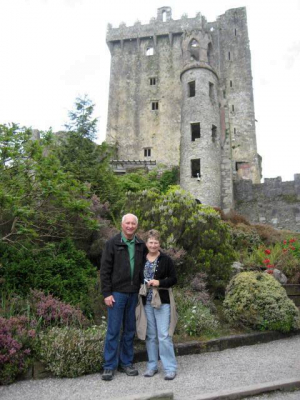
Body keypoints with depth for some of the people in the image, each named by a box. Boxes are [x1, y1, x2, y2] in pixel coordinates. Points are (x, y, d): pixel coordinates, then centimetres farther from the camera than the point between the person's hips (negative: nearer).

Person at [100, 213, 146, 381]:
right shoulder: (112, 243, -6)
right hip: (117, 293, -4)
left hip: (134, 293, 4)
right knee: (113, 330, 3)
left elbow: (144, 268, 12)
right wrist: (107, 293, -11)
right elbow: (105, 270, -7)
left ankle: (126, 362, 28)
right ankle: (110, 366, 17)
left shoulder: (141, 245, 5)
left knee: (130, 329, 13)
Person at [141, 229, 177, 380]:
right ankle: (152, 365, 26)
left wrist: (159, 282, -17)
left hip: (162, 301, -3)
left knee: (164, 335, -2)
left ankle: (170, 367, 11)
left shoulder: (166, 259, -4)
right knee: (150, 335, 13)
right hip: (147, 302, 3)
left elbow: (173, 279, -4)